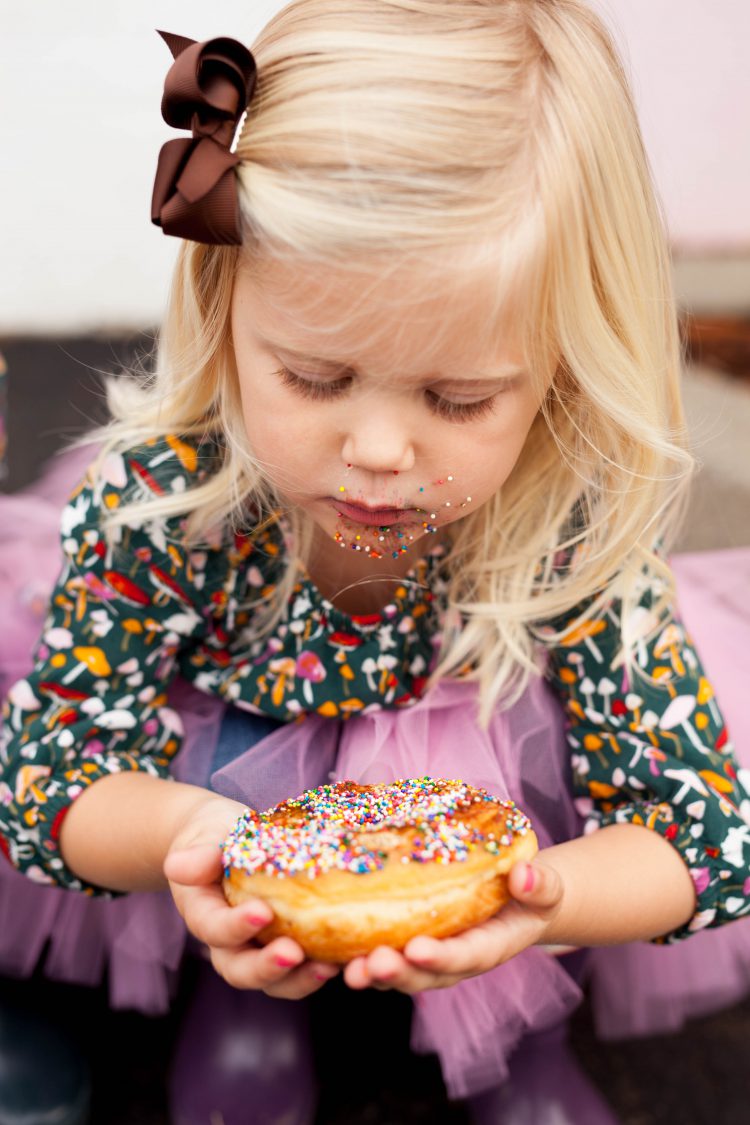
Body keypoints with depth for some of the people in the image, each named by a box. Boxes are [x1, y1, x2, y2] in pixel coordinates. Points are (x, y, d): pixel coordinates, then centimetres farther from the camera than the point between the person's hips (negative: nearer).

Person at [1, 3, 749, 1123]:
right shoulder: (157, 493, -29)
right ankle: (241, 998, 5)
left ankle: (520, 1031, 3)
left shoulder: (578, 526, -28)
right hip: (238, 774, 0)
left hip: (482, 796, 1)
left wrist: (539, 895, -45)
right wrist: (181, 827, -44)